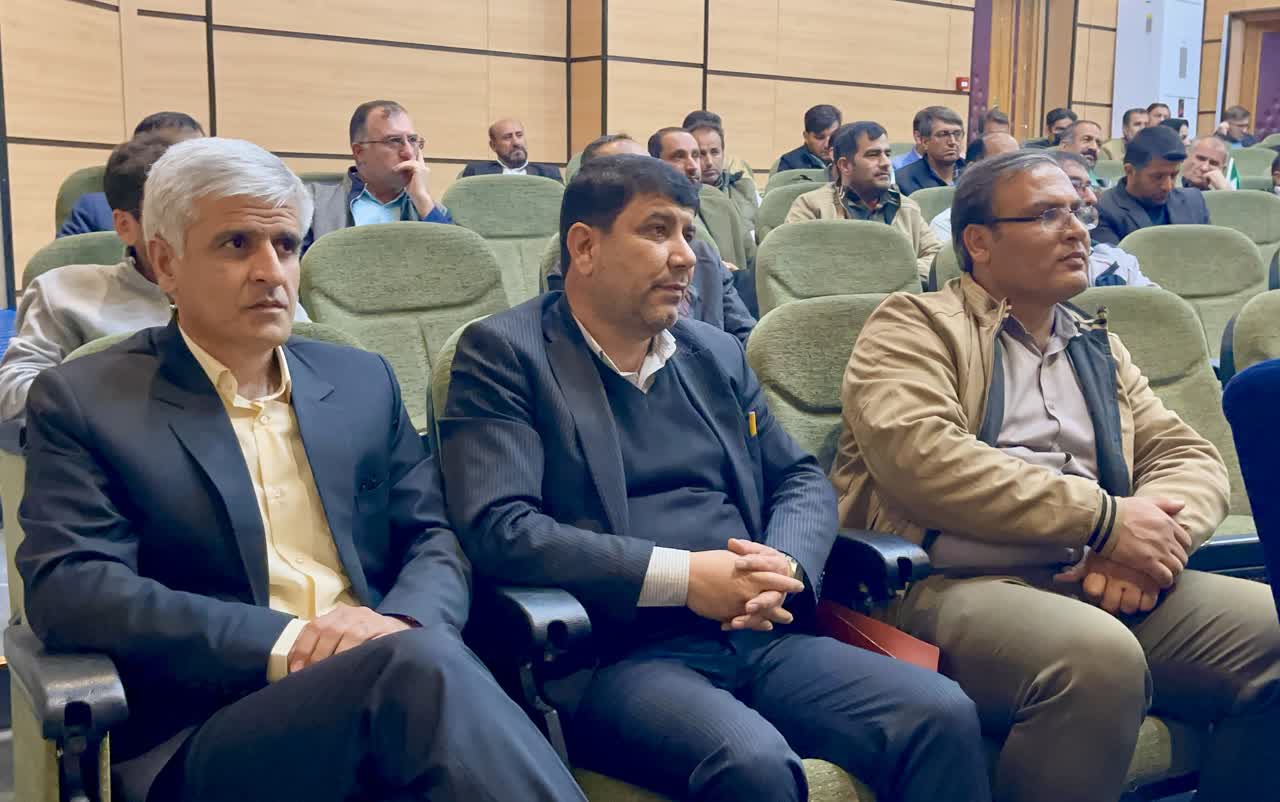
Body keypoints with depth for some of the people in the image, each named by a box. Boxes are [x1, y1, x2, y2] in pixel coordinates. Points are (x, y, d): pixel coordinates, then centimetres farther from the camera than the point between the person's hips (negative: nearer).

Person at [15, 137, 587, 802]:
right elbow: (67, 587, -7)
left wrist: (401, 622, -10)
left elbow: (437, 538, 14)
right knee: (422, 668, -34)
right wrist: (285, 645, -17)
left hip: (390, 681, 4)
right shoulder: (82, 401, 6)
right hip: (211, 734, -3)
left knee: (423, 650, -34)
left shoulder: (363, 381, 18)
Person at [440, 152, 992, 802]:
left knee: (942, 715, -15)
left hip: (759, 636, 6)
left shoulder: (716, 354, 19)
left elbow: (802, 480, 20)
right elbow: (498, 528, -11)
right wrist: (682, 577, -17)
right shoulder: (503, 353, 0)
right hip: (618, 655, -5)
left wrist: (784, 568, -4)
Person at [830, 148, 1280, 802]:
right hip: (958, 585, -6)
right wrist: (1103, 518, -14)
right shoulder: (914, 325, 4)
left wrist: (1151, 538, -8)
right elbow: (919, 455, -14)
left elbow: (1192, 458, 16)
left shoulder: (1098, 348, 25)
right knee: (1099, 657, -34)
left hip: (1101, 584, 6)